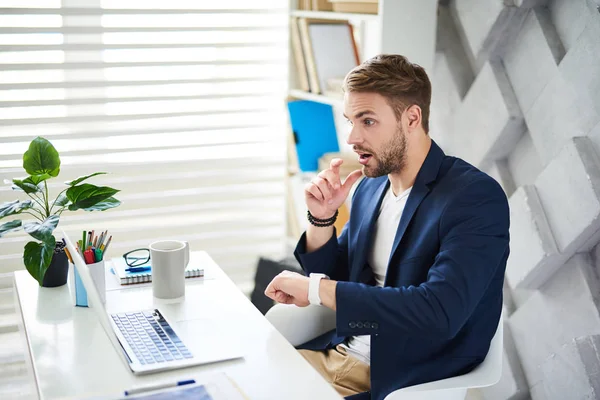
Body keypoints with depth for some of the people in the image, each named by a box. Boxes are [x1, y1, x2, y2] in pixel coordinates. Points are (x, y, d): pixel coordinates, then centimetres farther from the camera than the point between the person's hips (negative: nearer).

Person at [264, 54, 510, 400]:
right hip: (337, 355, 7)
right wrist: (322, 218, -5)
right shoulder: (371, 186, 5)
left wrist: (317, 289, -27)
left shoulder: (476, 197, -17)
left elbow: (440, 311, -30)